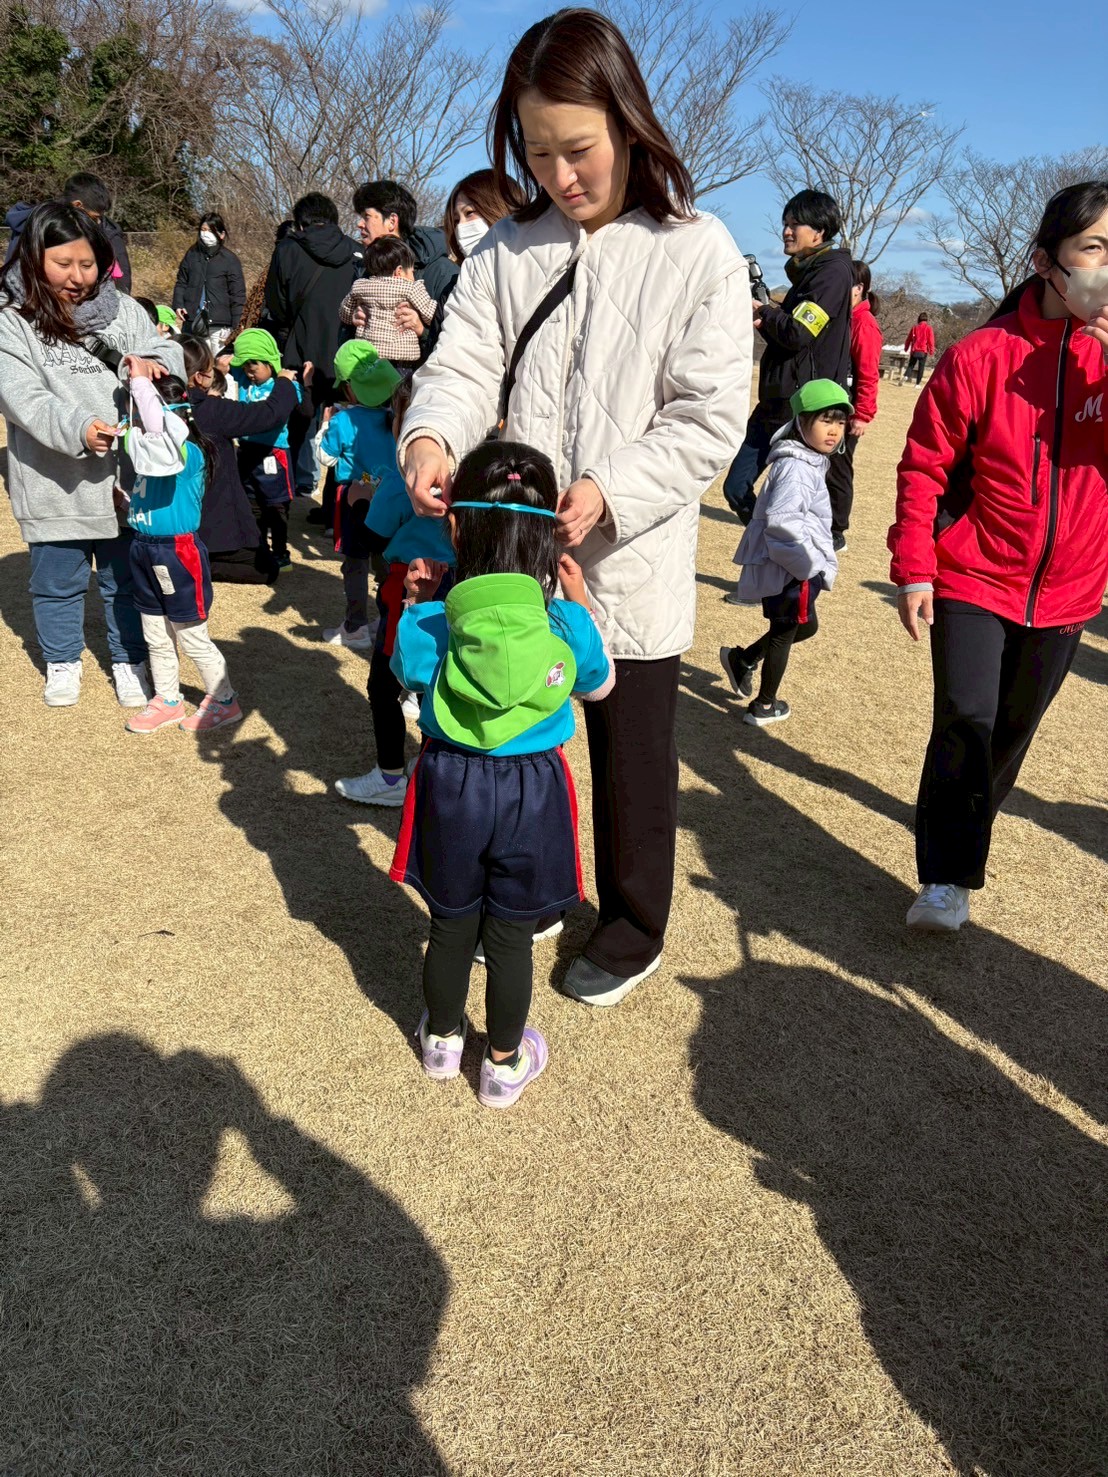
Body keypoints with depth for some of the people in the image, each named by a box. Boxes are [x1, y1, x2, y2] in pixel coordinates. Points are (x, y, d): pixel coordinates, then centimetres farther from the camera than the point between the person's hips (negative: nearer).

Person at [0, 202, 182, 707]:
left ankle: (129, 661, 33)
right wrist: (78, 429, -35)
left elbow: (170, 358, 3)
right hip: (54, 485, -1)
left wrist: (145, 363, -21)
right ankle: (62, 663, 35)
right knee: (58, 581, 14)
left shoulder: (122, 309, 3)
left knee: (127, 580, 14)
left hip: (126, 476, 2)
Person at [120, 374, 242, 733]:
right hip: (145, 550, 9)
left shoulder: (188, 453, -20)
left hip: (178, 553, -9)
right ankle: (167, 702, 31)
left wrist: (140, 382, -31)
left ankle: (224, 702, 19)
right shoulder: (150, 450, 5)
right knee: (156, 639, 17)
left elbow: (159, 428, -38)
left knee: (193, 639, 4)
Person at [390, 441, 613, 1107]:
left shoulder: (429, 622, -16)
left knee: (450, 923, 21)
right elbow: (599, 685, 4)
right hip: (532, 790, 0)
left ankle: (443, 1037, 43)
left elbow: (407, 673, 6)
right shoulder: (568, 623, -16)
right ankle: (505, 1062, 33)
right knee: (511, 935, 15)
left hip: (449, 783, 1)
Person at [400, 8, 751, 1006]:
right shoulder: (508, 251, 5)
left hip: (632, 568, -3)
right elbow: (466, 363, 0)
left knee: (633, 761, 11)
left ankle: (633, 933, 34)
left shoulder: (699, 254, -7)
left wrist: (610, 492, -25)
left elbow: (710, 422, -11)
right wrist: (433, 433, -23)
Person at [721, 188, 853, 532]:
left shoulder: (834, 270, -10)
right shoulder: (806, 271, 19)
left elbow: (798, 334, -20)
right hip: (777, 402, 10)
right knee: (737, 488, 10)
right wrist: (763, 322, 3)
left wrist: (763, 311, -2)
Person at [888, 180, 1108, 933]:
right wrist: (913, 568, -8)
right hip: (974, 580, -4)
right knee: (966, 721, -15)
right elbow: (925, 466, -5)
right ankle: (947, 877, -2)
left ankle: (968, 825, 40)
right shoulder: (984, 355, -10)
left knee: (1015, 728, 16)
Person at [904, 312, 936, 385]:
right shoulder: (928, 328, -2)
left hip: (914, 350, 2)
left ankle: (906, 376, -18)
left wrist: (906, 348, 22)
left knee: (911, 365, 11)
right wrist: (931, 350, 1)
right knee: (921, 368, 4)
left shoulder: (914, 327, 7)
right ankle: (917, 384, 2)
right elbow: (931, 340, -5)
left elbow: (909, 339, 12)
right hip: (923, 351, -2)